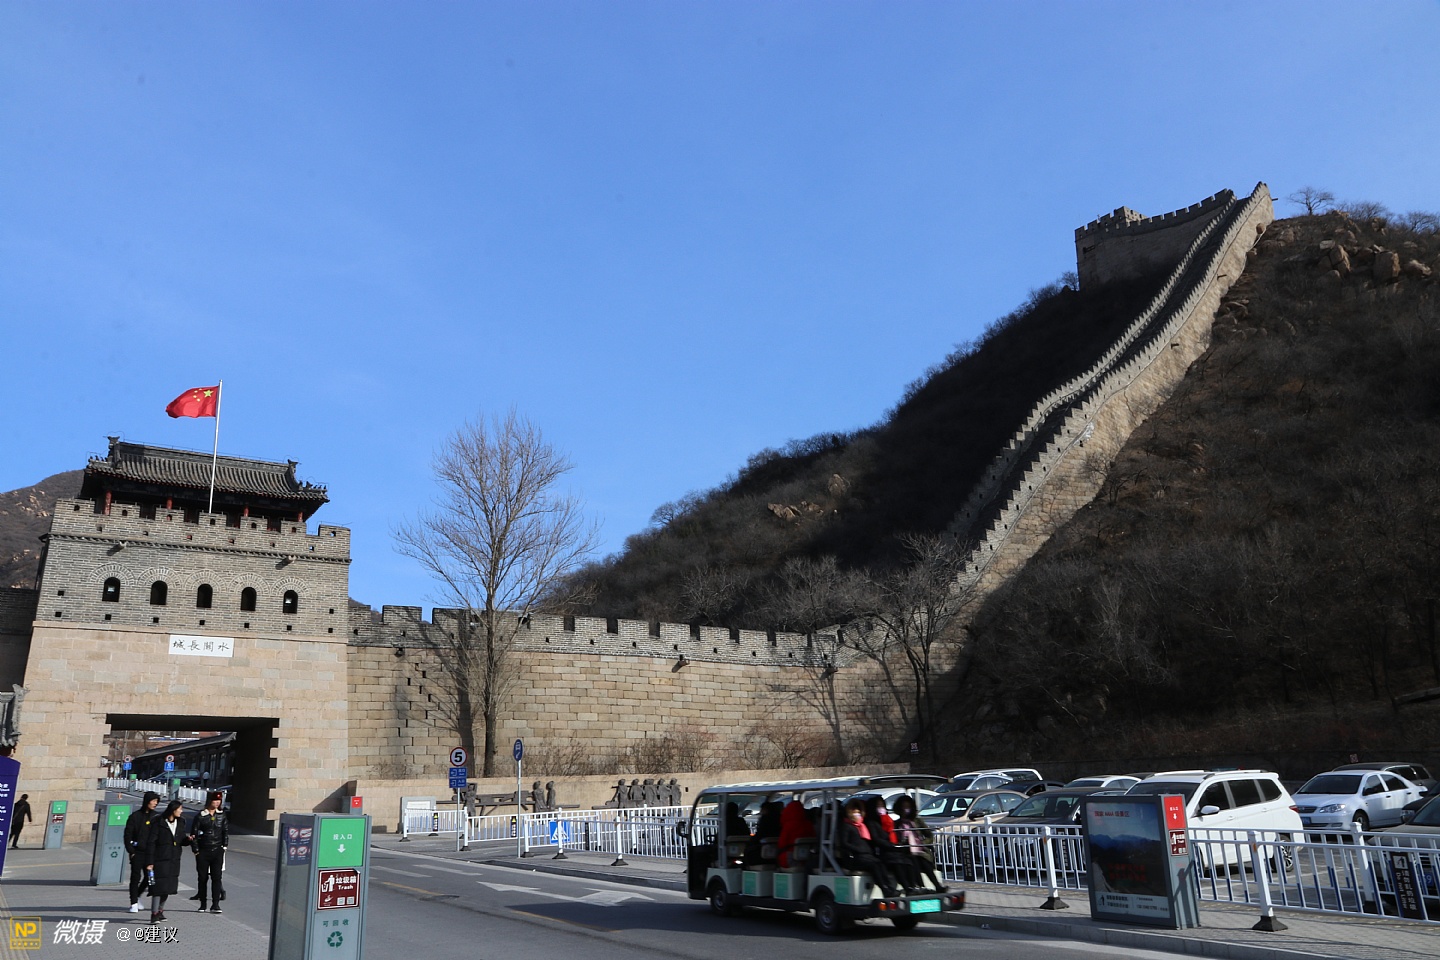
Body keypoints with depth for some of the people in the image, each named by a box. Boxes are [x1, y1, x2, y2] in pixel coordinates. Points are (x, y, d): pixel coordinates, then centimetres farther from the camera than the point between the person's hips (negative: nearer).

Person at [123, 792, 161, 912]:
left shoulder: (156, 817, 6)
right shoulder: (135, 816, -3)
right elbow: (128, 834, -3)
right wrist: (131, 851, -8)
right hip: (137, 853, -3)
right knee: (136, 877, 0)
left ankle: (137, 895, 29)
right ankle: (134, 903, 11)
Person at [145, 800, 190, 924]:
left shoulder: (180, 824, 10)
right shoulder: (158, 824, -9)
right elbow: (151, 843, -10)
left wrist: (188, 839, -8)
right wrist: (149, 862, -13)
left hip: (174, 862, 6)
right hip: (160, 861, -6)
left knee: (168, 887, 11)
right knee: (159, 887, -8)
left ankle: (160, 910, 25)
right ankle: (154, 914, -3)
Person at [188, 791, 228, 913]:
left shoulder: (222, 815, 5)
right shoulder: (200, 816, -4)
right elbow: (194, 833, -2)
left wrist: (224, 846, 5)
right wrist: (196, 850, -4)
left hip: (217, 851, 1)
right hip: (203, 851, -1)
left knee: (216, 877, -5)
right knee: (203, 878, 5)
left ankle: (215, 905, -4)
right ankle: (202, 904, 17)